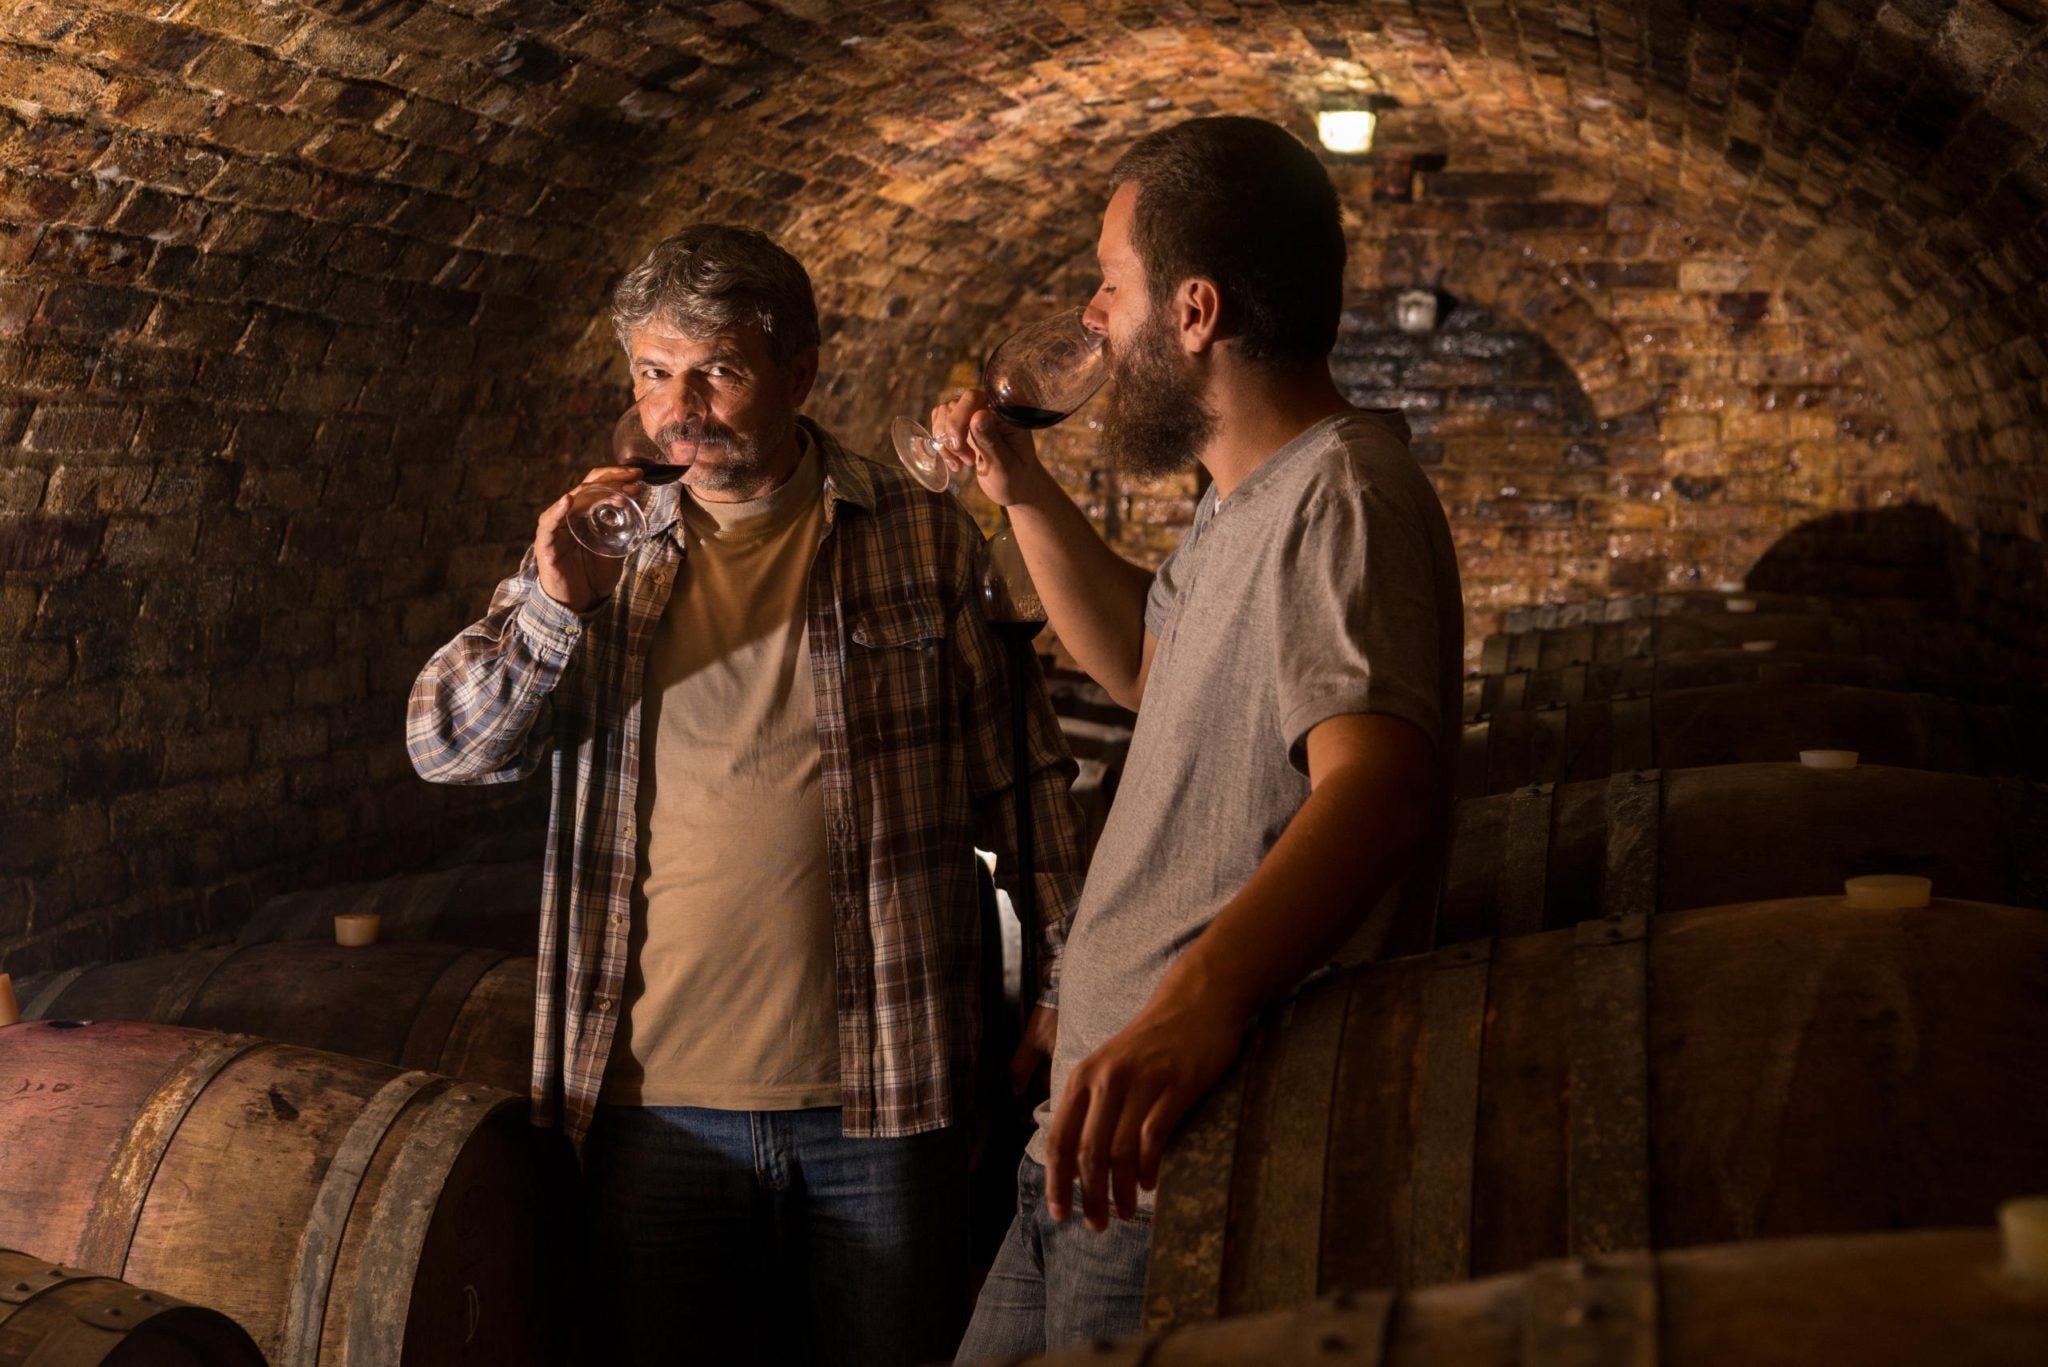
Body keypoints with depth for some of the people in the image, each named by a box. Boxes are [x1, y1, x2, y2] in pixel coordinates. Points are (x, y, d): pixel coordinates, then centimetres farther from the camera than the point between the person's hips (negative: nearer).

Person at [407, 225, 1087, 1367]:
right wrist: (556, 607, -14)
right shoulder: (608, 550, 8)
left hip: (878, 1101, -2)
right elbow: (445, 747, 2)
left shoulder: (926, 541, 1)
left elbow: (1022, 781, 5)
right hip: (656, 1100, 2)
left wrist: (1070, 983, 1)